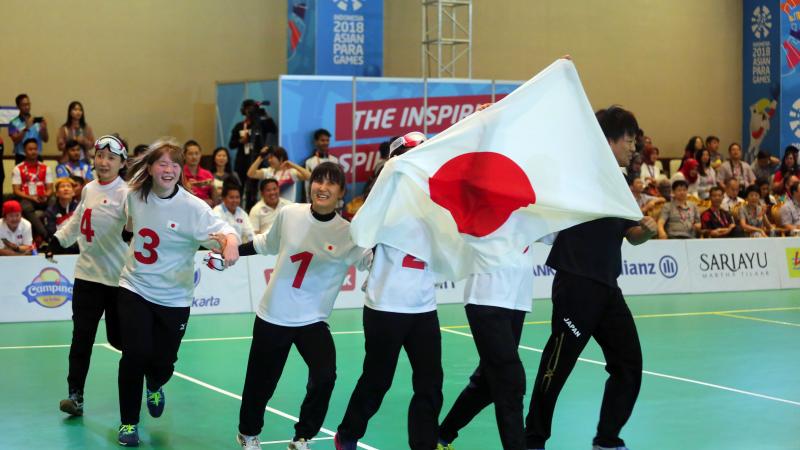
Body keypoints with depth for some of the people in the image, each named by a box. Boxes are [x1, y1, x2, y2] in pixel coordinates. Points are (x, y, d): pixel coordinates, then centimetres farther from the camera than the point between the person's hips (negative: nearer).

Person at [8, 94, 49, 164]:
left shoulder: (37, 121, 8)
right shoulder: (14, 123, -2)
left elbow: (46, 139, 6)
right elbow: (16, 140, -14)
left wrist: (44, 128, -13)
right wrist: (26, 128, -25)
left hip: (37, 157, 3)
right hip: (21, 158, -3)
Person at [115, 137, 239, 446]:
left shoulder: (192, 207, -18)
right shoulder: (135, 195, -6)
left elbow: (224, 230, -31)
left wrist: (230, 242, -49)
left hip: (173, 297, -1)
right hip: (135, 288, 1)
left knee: (163, 363, 5)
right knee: (136, 353, -13)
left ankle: (154, 387, 45)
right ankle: (129, 422, 7)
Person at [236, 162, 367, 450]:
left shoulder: (348, 234, -11)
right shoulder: (289, 214, -5)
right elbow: (267, 244, 14)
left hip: (312, 320, -1)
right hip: (272, 316, 1)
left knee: (324, 378, -20)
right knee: (260, 384, 9)